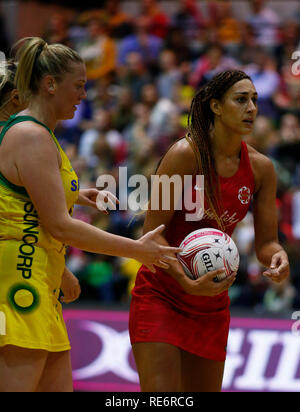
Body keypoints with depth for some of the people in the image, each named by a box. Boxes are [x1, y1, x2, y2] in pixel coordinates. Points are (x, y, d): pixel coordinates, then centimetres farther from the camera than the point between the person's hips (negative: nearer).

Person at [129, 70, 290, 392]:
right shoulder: (185, 154, -15)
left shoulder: (261, 168, 0)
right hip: (161, 295, -6)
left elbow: (265, 241, 5)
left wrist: (278, 257, -19)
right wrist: (187, 282, -27)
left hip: (212, 303, 6)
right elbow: (152, 232, -14)